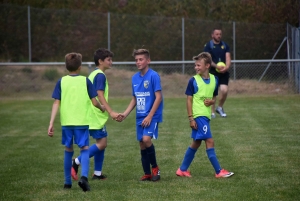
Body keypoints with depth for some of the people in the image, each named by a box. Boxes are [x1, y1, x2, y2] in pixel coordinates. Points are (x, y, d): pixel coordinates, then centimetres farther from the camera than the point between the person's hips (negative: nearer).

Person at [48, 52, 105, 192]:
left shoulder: (61, 82, 2)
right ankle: (84, 177, -23)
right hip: (82, 121, -2)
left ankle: (67, 182, 22)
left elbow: (56, 103, -3)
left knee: (68, 151, 16)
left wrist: (51, 123, -4)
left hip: (66, 122, 2)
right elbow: (94, 102, 1)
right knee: (84, 149, 1)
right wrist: (102, 108, 22)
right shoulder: (85, 81, -1)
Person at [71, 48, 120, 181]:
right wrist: (111, 112, -24)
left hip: (96, 116, 10)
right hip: (97, 116, -10)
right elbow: (100, 95, -20)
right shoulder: (100, 75, -12)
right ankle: (76, 162, -8)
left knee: (101, 143, 11)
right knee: (101, 143, -10)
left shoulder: (93, 74, 17)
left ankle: (97, 173, 12)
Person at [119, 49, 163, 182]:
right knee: (142, 145, 6)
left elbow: (158, 97, -13)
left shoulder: (153, 76, -10)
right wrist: (125, 114, 7)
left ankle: (155, 168, -4)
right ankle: (147, 174, 15)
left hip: (152, 116, -7)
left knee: (146, 139, -22)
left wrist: (150, 116, -17)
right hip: (140, 117, 7)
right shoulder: (135, 78, 10)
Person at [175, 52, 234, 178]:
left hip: (206, 115, 6)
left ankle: (182, 170, 22)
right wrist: (191, 118, -12)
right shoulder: (193, 81, -7)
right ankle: (219, 171, -8)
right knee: (209, 141, -10)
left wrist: (212, 101, -6)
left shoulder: (214, 79, 8)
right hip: (198, 116, -6)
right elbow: (189, 100, -6)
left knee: (196, 143, 12)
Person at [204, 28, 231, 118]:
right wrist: (217, 66, -21)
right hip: (212, 72, -2)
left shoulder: (225, 45, 12)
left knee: (224, 90, -12)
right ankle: (212, 112, 9)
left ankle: (220, 108, 14)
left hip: (223, 72, 3)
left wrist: (226, 67, -15)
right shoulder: (208, 45, 0)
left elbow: (228, 58, 5)